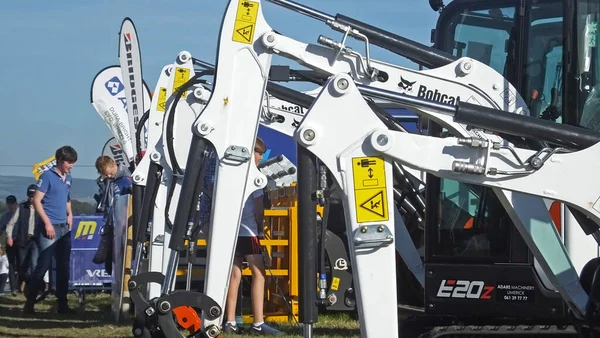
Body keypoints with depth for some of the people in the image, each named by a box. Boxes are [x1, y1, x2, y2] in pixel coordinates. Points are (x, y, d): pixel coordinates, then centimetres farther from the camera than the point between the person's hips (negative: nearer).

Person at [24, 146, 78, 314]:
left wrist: (69, 213, 10)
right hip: (49, 227, -7)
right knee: (44, 265, -10)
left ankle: (62, 304, 12)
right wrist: (47, 222, -17)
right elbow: (36, 200, -12)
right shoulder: (47, 176, -8)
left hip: (64, 228, 8)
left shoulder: (68, 178, 14)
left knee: (64, 266, 7)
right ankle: (29, 303, -4)